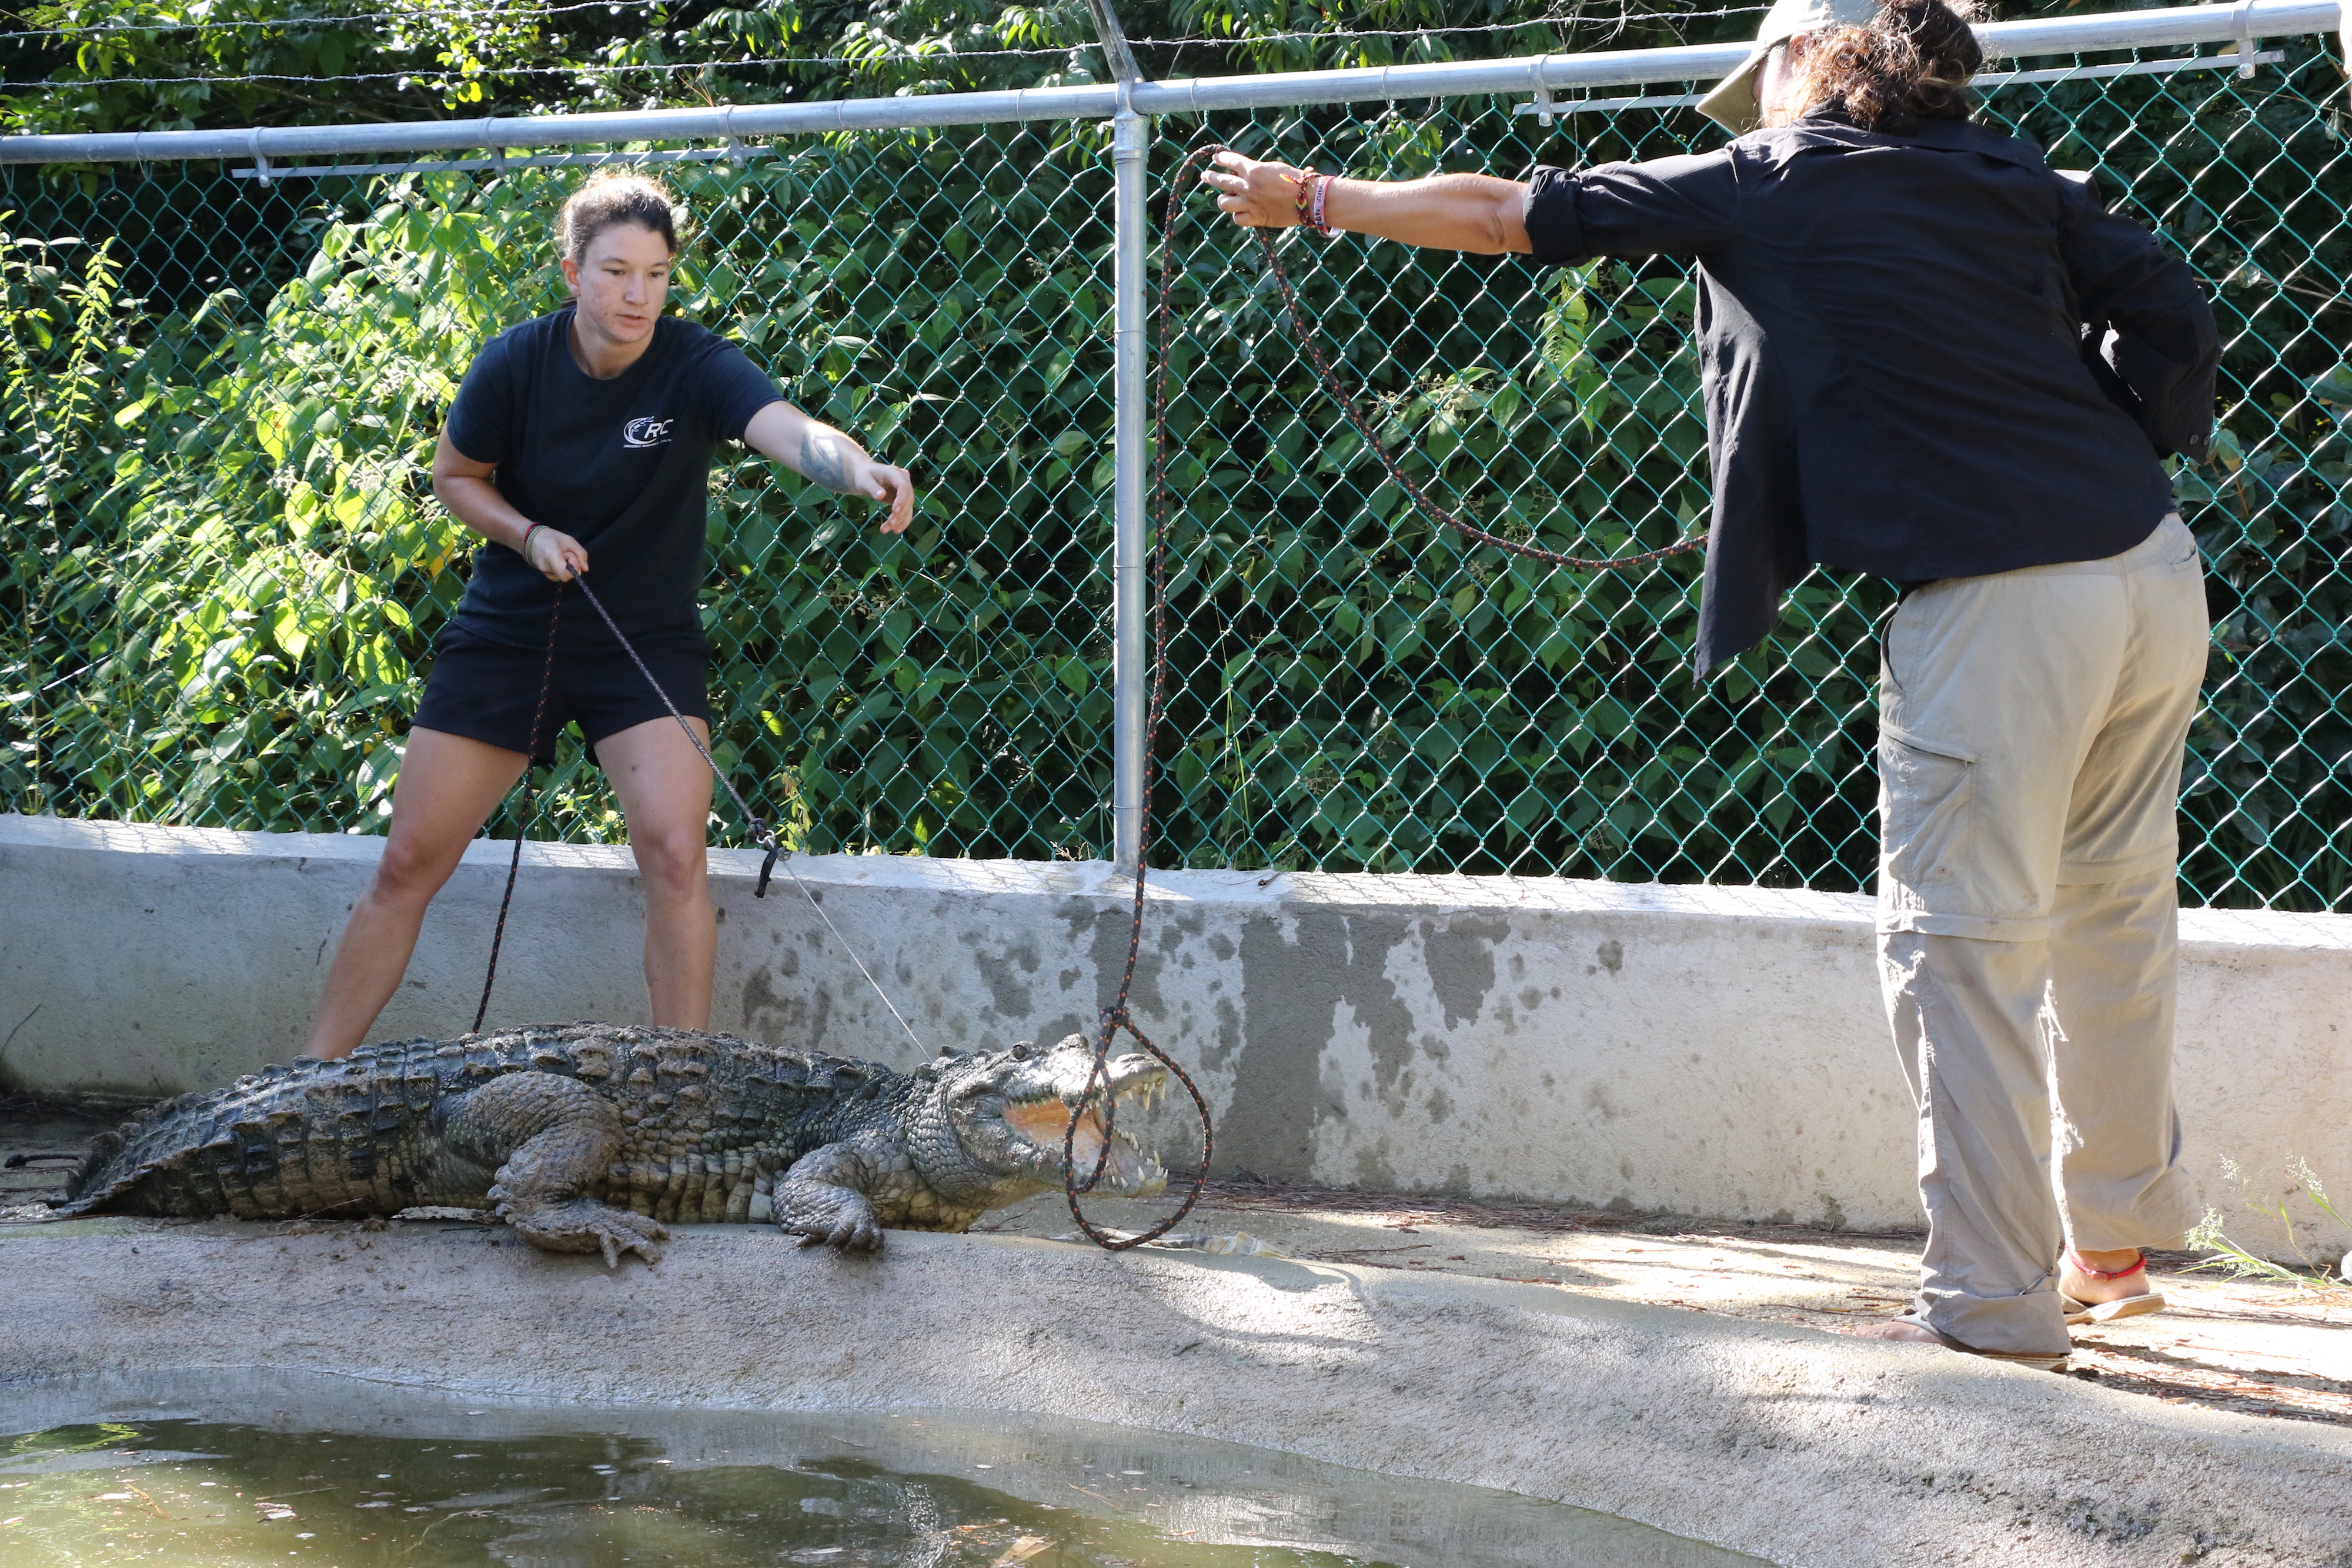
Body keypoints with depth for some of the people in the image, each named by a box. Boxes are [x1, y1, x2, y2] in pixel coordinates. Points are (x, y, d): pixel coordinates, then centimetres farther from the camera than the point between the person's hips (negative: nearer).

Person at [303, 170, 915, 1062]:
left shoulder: (695, 368, -17)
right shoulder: (515, 364, -11)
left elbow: (790, 431, -36)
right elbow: (454, 475, 4)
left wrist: (861, 471, -58)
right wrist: (529, 535, -14)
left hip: (646, 644, -1)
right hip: (505, 636, 2)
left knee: (674, 854, -19)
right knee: (408, 866, 5)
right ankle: (313, 1075, 17)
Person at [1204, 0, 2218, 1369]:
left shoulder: (1772, 186, 2)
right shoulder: (2016, 179, 14)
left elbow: (1510, 215, 9)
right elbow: (2169, 312, 5)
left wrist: (1316, 198, 19)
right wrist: (2097, 468, 13)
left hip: (2001, 611, -7)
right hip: (2155, 573, 7)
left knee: (1960, 942, 1)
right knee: (2111, 917, 18)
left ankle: (1992, 1307, 3)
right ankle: (2117, 1241, 30)